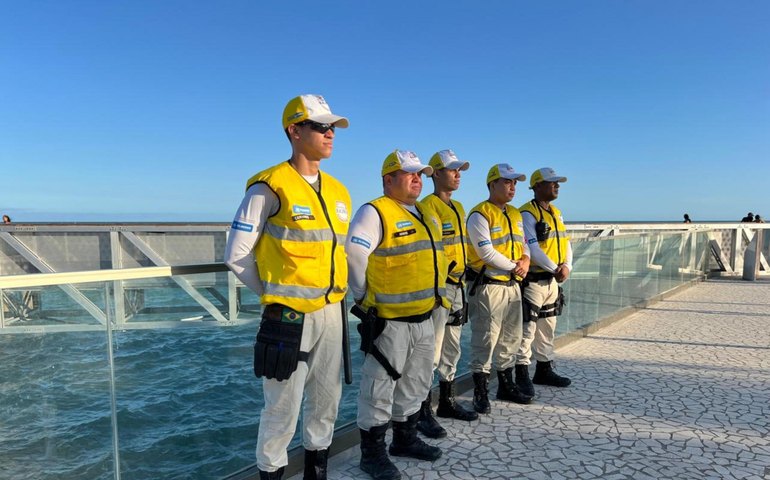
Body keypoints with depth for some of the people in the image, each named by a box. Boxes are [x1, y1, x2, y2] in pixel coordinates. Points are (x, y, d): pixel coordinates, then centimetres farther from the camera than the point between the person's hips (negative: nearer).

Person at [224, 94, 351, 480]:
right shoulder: (269, 187, -12)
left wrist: (337, 291, 11)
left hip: (331, 313, 7)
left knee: (326, 398, 17)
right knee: (283, 406, 5)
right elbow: (237, 256, -9)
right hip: (289, 316, -6)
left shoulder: (337, 191, 9)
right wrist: (274, 293, 0)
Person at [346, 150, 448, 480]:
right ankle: (372, 453, 19)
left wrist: (439, 293, 18)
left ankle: (405, 439, 38)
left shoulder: (427, 215, 13)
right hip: (389, 321, -9)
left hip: (424, 318, 9)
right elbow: (353, 257, -21)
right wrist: (366, 297, -11)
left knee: (415, 384, 20)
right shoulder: (374, 213, -15)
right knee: (380, 389, 3)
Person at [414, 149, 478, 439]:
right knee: (430, 352, -5)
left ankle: (447, 402, 31)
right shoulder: (427, 207, -12)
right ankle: (423, 413, 6)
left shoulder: (458, 208, 17)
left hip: (457, 287, 9)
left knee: (451, 350, 17)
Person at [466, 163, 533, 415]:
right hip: (488, 286, -8)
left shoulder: (515, 214, 15)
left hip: (512, 285, 9)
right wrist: (514, 267, -12)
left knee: (511, 338, 16)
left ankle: (506, 385, 30)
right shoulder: (480, 214, -12)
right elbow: (486, 252, -19)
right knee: (485, 340, -2)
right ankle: (480, 392, 10)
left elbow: (523, 243, 18)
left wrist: (525, 260, -4)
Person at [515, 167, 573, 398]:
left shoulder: (556, 213, 15)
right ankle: (522, 375, 9)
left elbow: (565, 242, 12)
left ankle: (544, 370, 30)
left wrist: (566, 266, -5)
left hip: (552, 281, 9)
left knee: (548, 328, 17)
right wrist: (554, 269, -17)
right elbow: (533, 248, -20)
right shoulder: (527, 213, -13)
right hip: (532, 281, -9)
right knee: (527, 329, -2)